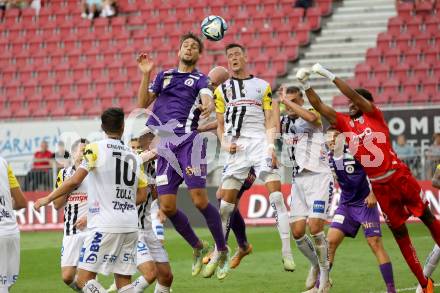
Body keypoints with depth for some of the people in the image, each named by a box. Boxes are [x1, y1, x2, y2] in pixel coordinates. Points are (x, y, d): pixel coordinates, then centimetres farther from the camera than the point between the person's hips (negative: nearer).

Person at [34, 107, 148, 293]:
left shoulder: (96, 149, -4)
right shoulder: (133, 156, 13)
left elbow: (75, 181, -13)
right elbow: (142, 196, 12)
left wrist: (47, 199, -3)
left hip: (105, 226, -6)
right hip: (130, 225, 6)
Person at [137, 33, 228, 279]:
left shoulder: (200, 80, 8)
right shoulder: (164, 76, 21)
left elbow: (208, 98, -14)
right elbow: (143, 103, 13)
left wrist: (208, 107, -38)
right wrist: (146, 74, 2)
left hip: (188, 141, -5)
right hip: (165, 144, 5)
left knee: (200, 200, -15)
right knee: (167, 206, 0)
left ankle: (222, 250, 1)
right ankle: (198, 248, 19)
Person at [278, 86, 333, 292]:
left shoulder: (313, 116, -7)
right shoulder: (283, 123, 12)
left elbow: (310, 118, -31)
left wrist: (285, 99, -27)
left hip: (318, 177, -6)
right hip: (298, 180, 6)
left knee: (315, 228, -15)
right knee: (297, 232, 0)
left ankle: (324, 273, 2)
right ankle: (315, 264, 26)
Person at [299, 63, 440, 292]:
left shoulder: (374, 116, -3)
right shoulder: (345, 123, 7)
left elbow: (354, 94, -16)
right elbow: (319, 106, 1)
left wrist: (329, 75, -19)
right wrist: (306, 85, -11)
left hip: (400, 177, -3)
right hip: (379, 186, 4)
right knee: (399, 231, 6)